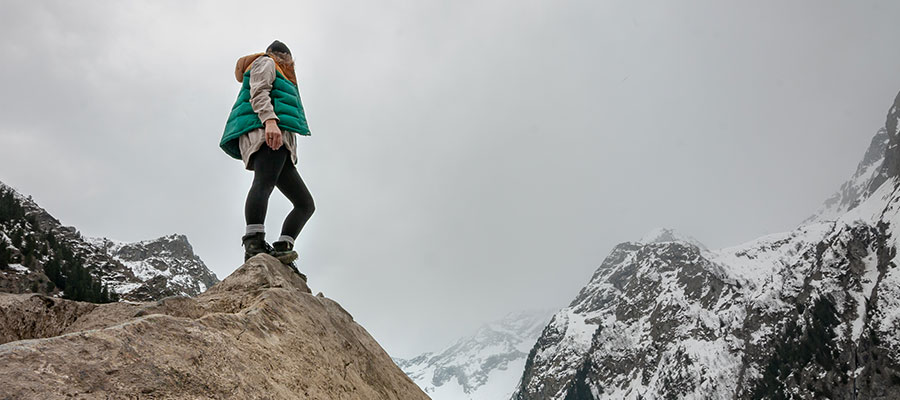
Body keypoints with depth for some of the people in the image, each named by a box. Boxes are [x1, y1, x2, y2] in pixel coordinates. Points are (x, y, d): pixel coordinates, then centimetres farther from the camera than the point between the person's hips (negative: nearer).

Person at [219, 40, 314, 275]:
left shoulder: (282, 80, 42)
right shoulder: (265, 63, 18)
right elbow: (259, 92, -3)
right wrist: (270, 120, -21)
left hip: (281, 143, 9)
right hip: (264, 132, -9)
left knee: (305, 203, -2)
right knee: (264, 182, -32)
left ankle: (281, 248, -16)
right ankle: (254, 244, -49)